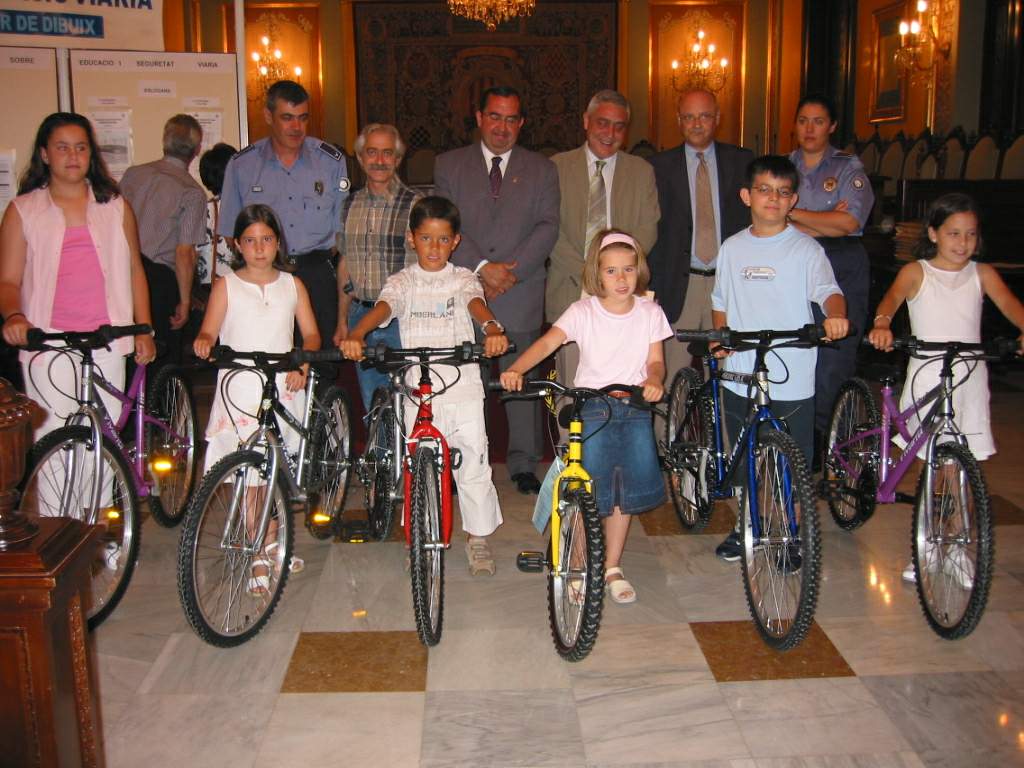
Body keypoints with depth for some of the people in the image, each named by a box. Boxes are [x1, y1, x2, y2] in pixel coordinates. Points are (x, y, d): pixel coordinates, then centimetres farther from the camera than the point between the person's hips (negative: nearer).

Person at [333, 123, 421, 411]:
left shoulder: (416, 204, -5)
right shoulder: (350, 204, 9)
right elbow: (345, 264, 15)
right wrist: (342, 320, 14)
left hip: (403, 319, -4)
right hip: (360, 315, 4)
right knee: (372, 406, 12)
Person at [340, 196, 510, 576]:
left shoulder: (463, 279, 7)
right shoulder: (403, 281, 7)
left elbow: (477, 304, -14)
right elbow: (382, 307, -12)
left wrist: (492, 330, -37)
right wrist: (356, 336, -33)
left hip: (463, 387, 0)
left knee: (474, 463, 2)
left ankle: (478, 538, 19)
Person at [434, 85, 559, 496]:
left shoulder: (542, 169, 11)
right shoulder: (449, 164, 10)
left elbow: (547, 227, 0)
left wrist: (511, 270, -12)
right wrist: (481, 267, -13)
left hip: (521, 294, 0)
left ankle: (524, 465, 16)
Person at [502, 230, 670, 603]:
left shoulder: (650, 313, 2)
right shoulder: (583, 311, -7)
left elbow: (655, 359, 2)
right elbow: (548, 342, -19)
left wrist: (654, 381, -22)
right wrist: (516, 369, -36)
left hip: (634, 407, 3)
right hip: (591, 407, -3)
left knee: (625, 491, 8)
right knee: (588, 493, -5)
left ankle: (613, 568, 26)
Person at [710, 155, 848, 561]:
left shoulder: (806, 249, -3)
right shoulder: (732, 248, 9)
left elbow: (827, 289, -17)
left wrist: (835, 315, -38)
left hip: (792, 378, -3)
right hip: (740, 375, 4)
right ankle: (745, 524, 34)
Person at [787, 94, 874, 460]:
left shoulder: (849, 168, 9)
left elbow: (849, 221, -6)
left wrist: (793, 214, -4)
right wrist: (825, 221, -6)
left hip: (842, 268, -1)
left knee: (834, 357, -7)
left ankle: (825, 441, 0)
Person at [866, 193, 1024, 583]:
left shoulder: (982, 274, 7)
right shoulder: (916, 272, 1)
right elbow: (893, 295, -19)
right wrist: (882, 323, -42)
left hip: (969, 380, 2)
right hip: (927, 378, -2)